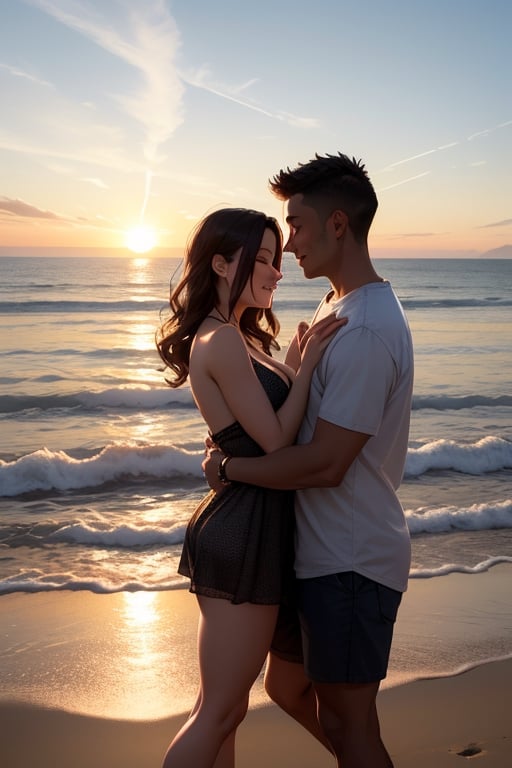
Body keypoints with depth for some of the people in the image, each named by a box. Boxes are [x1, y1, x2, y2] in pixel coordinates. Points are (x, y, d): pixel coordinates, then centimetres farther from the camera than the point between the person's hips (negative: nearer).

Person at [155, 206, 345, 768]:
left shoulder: (238, 336, 14)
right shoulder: (222, 342, -18)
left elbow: (276, 421, 15)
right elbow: (276, 440, -18)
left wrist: (298, 363, 4)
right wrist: (306, 366, -12)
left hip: (243, 524, 10)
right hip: (246, 532, -10)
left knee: (223, 706, 19)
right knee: (218, 711, 1)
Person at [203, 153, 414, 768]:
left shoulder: (365, 331, -23)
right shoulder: (339, 307, 11)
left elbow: (325, 464, -25)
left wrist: (228, 466, -13)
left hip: (351, 562, -10)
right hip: (321, 551, 10)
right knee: (287, 685, 22)